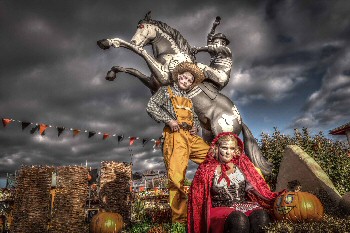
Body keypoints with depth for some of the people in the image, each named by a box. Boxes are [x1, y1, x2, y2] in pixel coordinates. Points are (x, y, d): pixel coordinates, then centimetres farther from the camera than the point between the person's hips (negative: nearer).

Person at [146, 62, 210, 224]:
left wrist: (196, 126, 9)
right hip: (175, 136, -6)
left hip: (191, 136, 7)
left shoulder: (188, 100, 30)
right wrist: (168, 120, -12)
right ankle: (179, 219, -7)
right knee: (177, 177, -13)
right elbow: (151, 107, -1)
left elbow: (195, 117, 33)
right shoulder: (166, 91, 13)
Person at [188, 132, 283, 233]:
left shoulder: (242, 164, 13)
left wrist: (276, 199, -7)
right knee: (239, 220, -34)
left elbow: (253, 188, 7)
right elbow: (197, 197, 7)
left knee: (262, 216, -29)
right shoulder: (207, 169, 7)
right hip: (221, 209, -2)